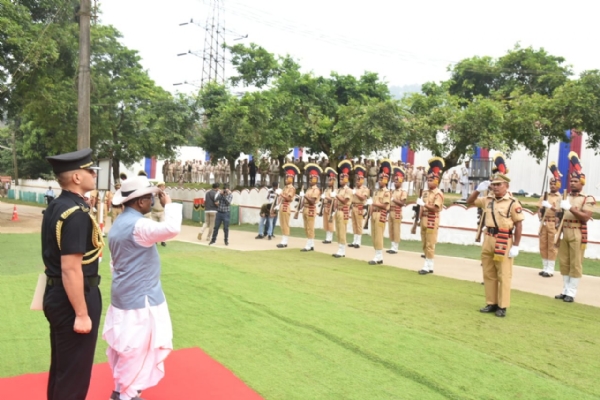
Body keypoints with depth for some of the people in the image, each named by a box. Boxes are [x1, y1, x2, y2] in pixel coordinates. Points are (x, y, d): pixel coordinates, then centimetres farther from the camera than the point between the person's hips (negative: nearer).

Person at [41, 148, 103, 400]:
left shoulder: (55, 207, 6)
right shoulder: (76, 213, -24)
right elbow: (71, 268, -26)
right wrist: (81, 314, -22)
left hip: (56, 294, 10)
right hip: (73, 297, -10)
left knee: (61, 364, 25)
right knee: (75, 370, 7)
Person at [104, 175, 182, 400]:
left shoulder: (119, 223, 10)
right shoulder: (137, 225, -23)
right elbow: (171, 229, -40)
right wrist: (169, 205, -23)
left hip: (123, 295, 10)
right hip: (140, 297, -10)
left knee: (124, 345, 21)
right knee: (138, 348, 5)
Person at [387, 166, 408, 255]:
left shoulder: (403, 192, -6)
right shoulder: (393, 191, 16)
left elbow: (402, 203, -15)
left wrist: (394, 200, -18)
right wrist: (388, 203, -1)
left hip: (397, 213, -8)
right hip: (391, 212, 8)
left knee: (396, 230, -4)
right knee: (390, 230, 10)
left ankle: (395, 248, 2)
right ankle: (392, 247, 17)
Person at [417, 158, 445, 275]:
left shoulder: (438, 194, -11)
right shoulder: (425, 192, 13)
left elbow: (436, 208, -20)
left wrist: (424, 204, -27)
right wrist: (420, 219, 14)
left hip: (432, 222, -8)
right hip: (424, 221, 8)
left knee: (430, 245, -4)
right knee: (424, 245, 11)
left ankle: (428, 267, 1)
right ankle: (429, 265, 19)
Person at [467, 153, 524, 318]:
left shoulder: (513, 203, -9)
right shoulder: (487, 200, 7)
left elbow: (518, 225, -10)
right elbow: (470, 202, 17)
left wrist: (516, 246, -13)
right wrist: (478, 190, -1)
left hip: (504, 242, -6)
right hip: (488, 240, 6)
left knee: (503, 276, 1)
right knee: (488, 274, 11)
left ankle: (502, 306, 9)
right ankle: (491, 303, 21)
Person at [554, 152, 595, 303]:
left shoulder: (587, 199, -4)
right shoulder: (566, 197, 14)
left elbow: (585, 217, -17)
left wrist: (571, 208, -23)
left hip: (577, 234, -6)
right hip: (564, 233, 6)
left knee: (575, 264, 0)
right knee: (564, 263, 9)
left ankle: (571, 293, 6)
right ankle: (565, 290, 18)